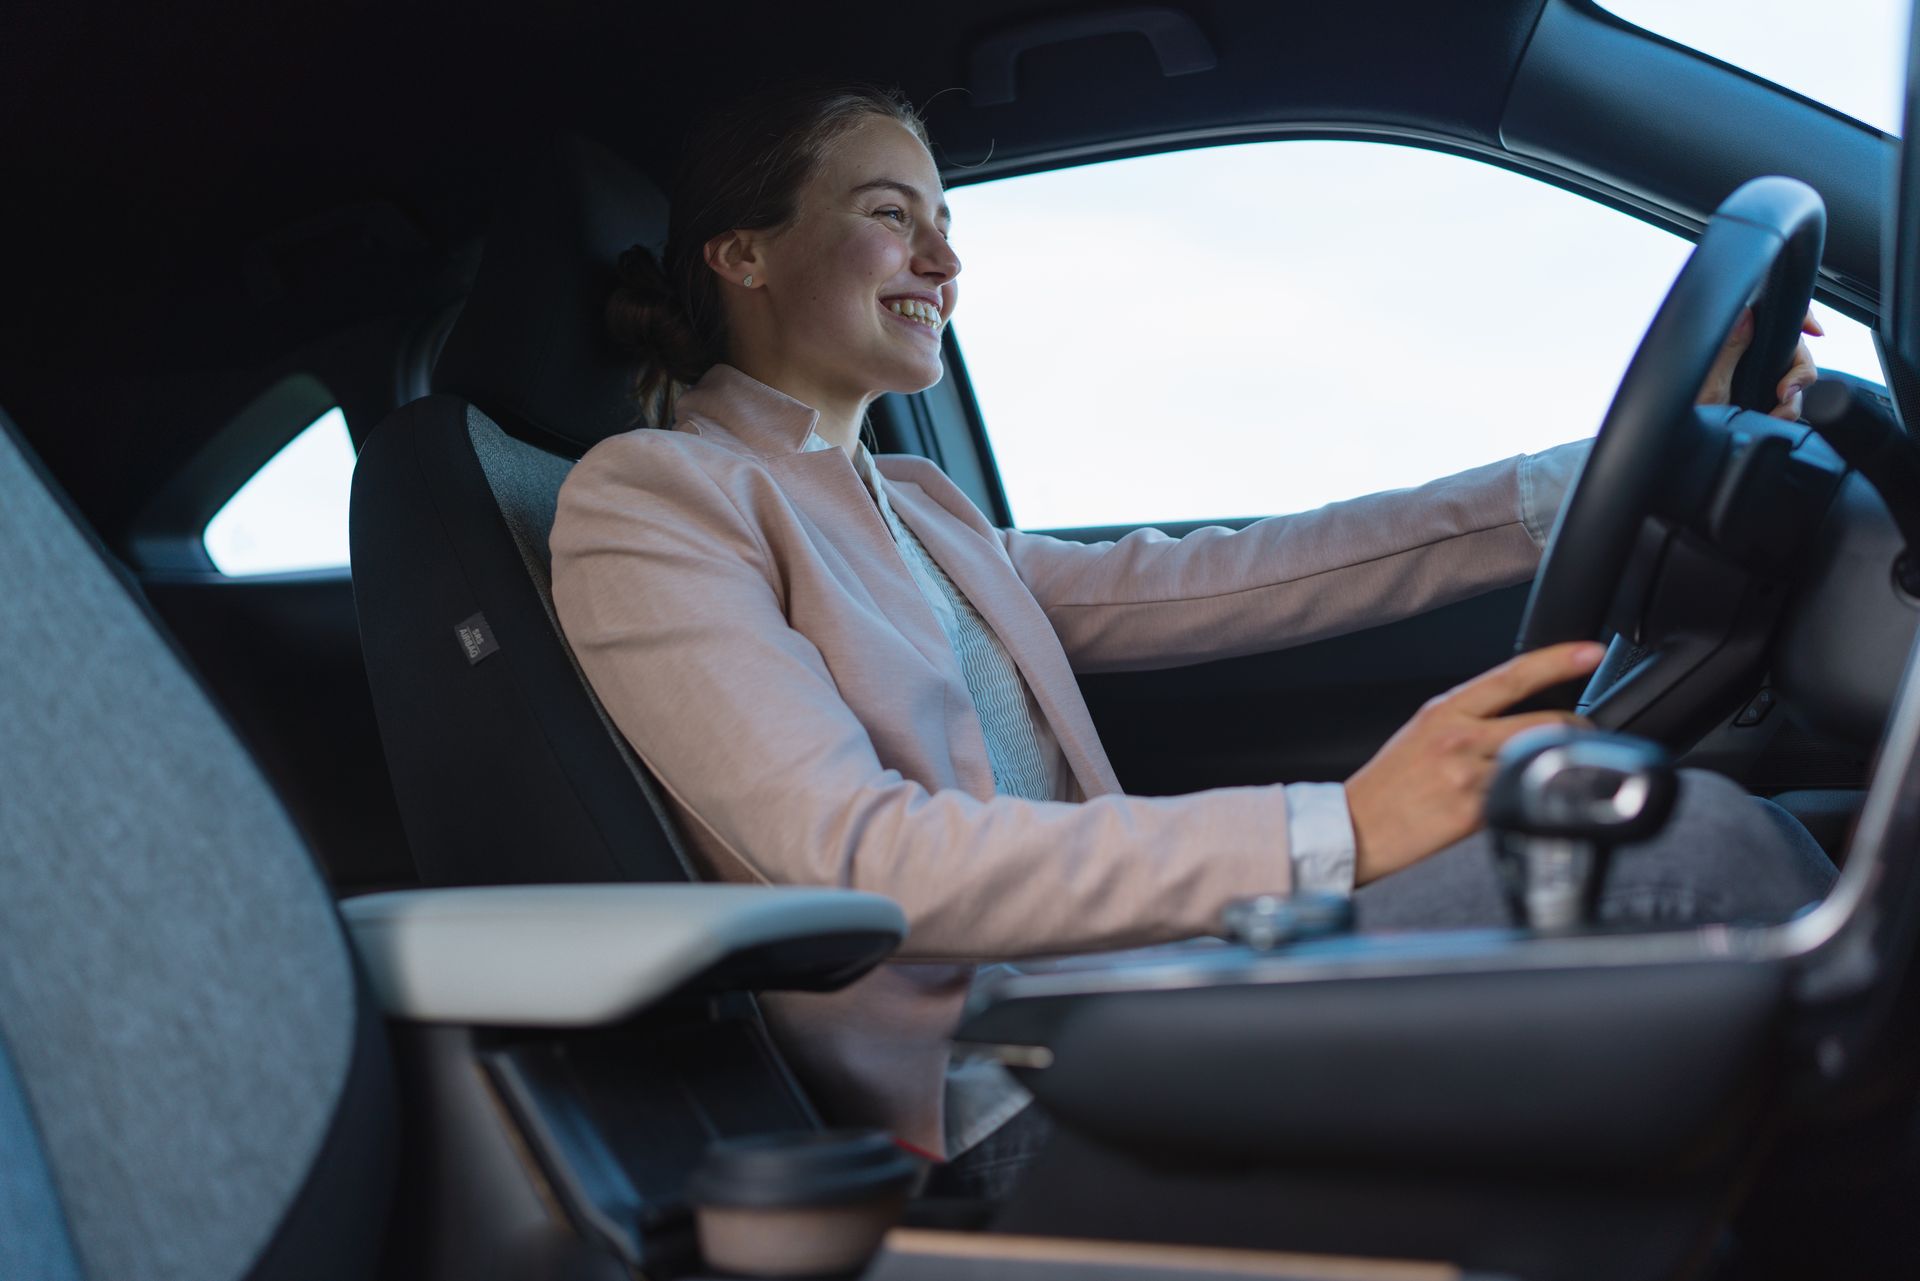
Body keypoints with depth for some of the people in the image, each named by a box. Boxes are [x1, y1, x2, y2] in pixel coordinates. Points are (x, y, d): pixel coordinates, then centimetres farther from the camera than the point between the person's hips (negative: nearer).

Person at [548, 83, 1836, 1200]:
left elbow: (1202, 585, 10)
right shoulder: (647, 498, -5)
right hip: (1013, 1115, -8)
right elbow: (856, 858, -18)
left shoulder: (918, 507, 20)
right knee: (1686, 841, -17)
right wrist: (1338, 833, -26)